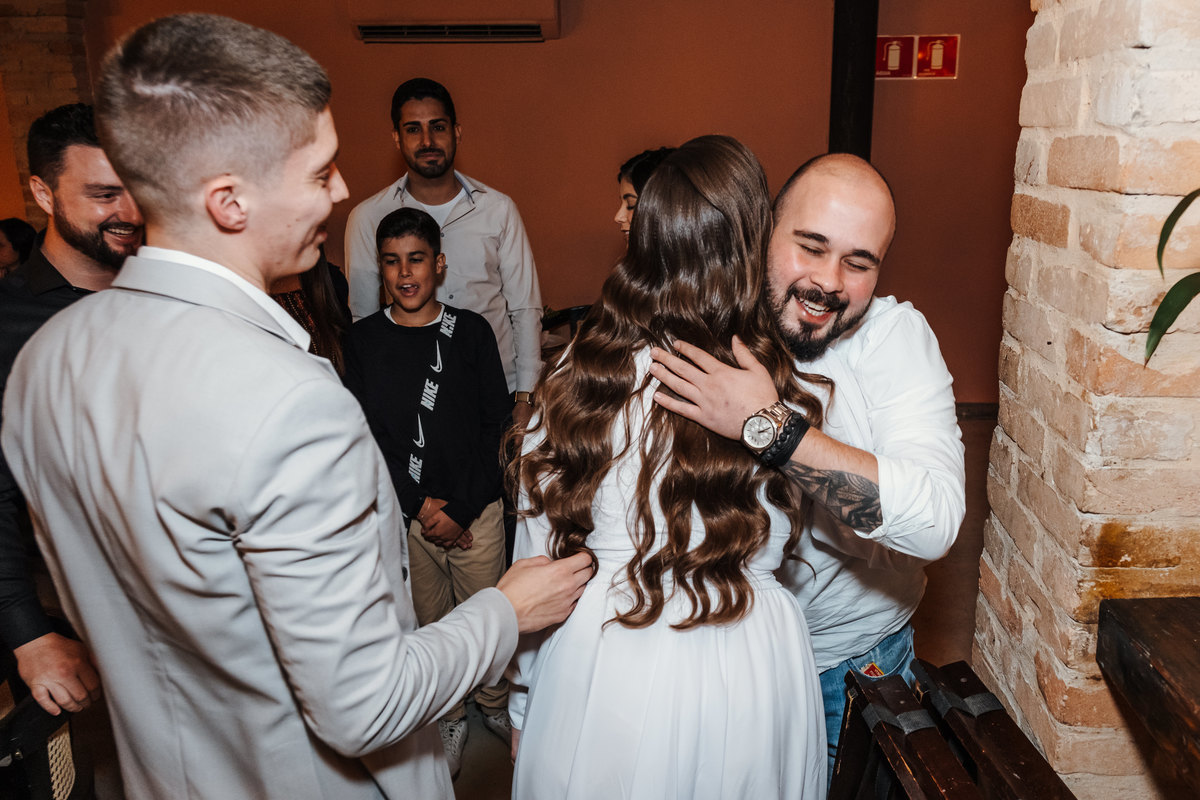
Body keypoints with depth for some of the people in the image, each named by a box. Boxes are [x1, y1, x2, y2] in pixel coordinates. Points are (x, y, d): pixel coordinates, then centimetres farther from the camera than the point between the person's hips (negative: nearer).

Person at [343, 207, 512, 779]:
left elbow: (495, 425, -4)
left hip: (475, 506, -1)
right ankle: (448, 718, 34)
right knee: (430, 620, 12)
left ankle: (495, 705, 34)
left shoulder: (471, 332, -3)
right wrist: (419, 504, -10)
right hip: (406, 511, 1)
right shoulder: (364, 340, 0)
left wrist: (460, 509, -9)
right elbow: (367, 431, -2)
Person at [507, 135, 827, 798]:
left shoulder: (579, 372, -13)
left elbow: (538, 549, -4)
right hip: (745, 674, 0)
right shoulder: (778, 391, -17)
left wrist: (522, 705, 11)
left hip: (600, 667, 1)